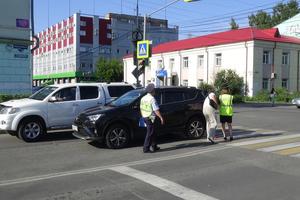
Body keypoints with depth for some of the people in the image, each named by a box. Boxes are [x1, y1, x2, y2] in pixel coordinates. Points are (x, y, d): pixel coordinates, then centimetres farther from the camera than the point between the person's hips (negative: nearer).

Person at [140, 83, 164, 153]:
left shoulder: (143, 98, 9)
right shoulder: (152, 99, -16)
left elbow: (141, 109, 15)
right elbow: (156, 110, -18)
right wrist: (161, 118, -11)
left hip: (145, 117, 9)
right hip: (150, 118, -9)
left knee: (153, 133, 18)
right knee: (149, 133, -1)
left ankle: (154, 146, 26)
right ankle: (146, 148, 1)